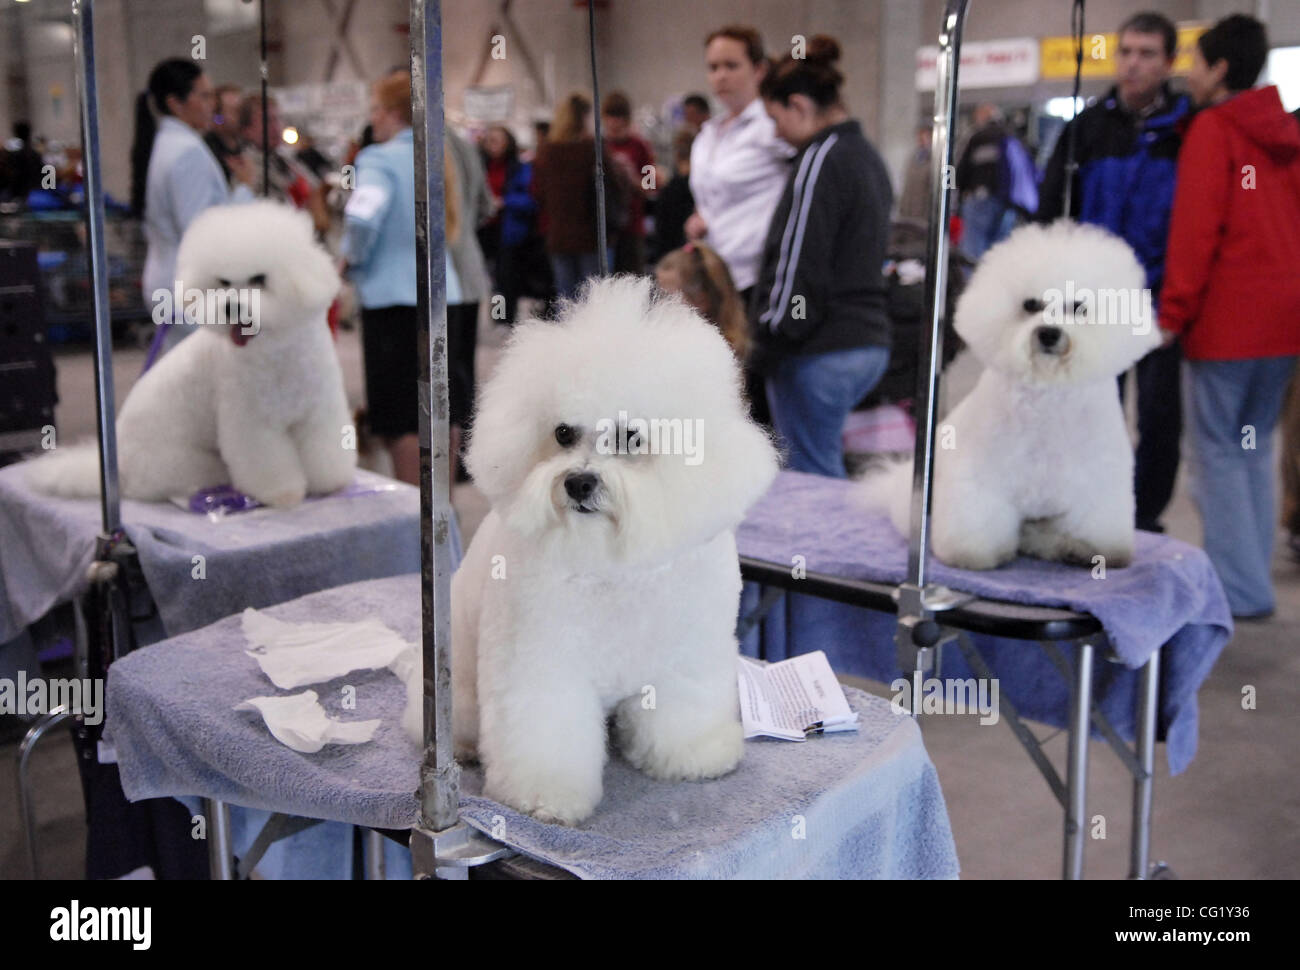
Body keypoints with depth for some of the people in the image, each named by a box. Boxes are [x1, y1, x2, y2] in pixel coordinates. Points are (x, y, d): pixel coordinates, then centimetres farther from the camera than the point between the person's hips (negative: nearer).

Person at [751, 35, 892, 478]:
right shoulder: (868, 156, 16)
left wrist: (767, 346, -9)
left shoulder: (821, 160, -13)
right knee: (828, 470, 17)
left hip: (821, 353, -10)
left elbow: (797, 266, -17)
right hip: (870, 341, 10)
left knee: (812, 479, -3)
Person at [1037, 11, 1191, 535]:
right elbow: (1050, 213, 6)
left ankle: (1144, 519, 16)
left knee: (1159, 417, 4)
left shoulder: (1190, 128, 0)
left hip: (1161, 301, -1)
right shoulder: (1088, 127, 5)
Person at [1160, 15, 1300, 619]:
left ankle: (1241, 590, -2)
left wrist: (1174, 311, -10)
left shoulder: (1212, 128, -7)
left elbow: (1195, 227, -14)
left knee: (1218, 449, -1)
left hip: (1227, 318, -7)